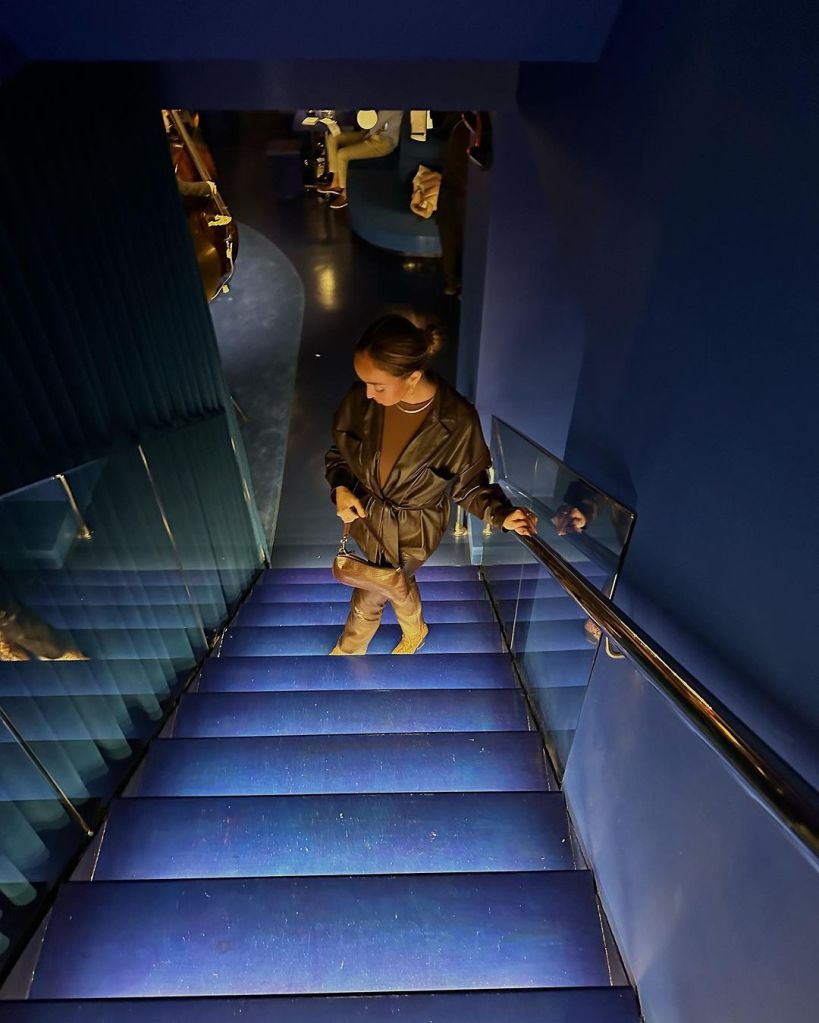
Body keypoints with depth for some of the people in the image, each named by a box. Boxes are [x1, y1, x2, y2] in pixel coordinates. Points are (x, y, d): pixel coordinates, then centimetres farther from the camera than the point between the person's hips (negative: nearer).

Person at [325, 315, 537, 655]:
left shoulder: (457, 422, -31)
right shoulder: (361, 399, -21)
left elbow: (469, 484, -14)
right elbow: (339, 451, -2)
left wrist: (501, 514, -29)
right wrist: (341, 488, -20)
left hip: (412, 532, -3)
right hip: (366, 516, 4)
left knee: (368, 596, 16)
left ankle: (350, 648, 53)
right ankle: (415, 630, 65)